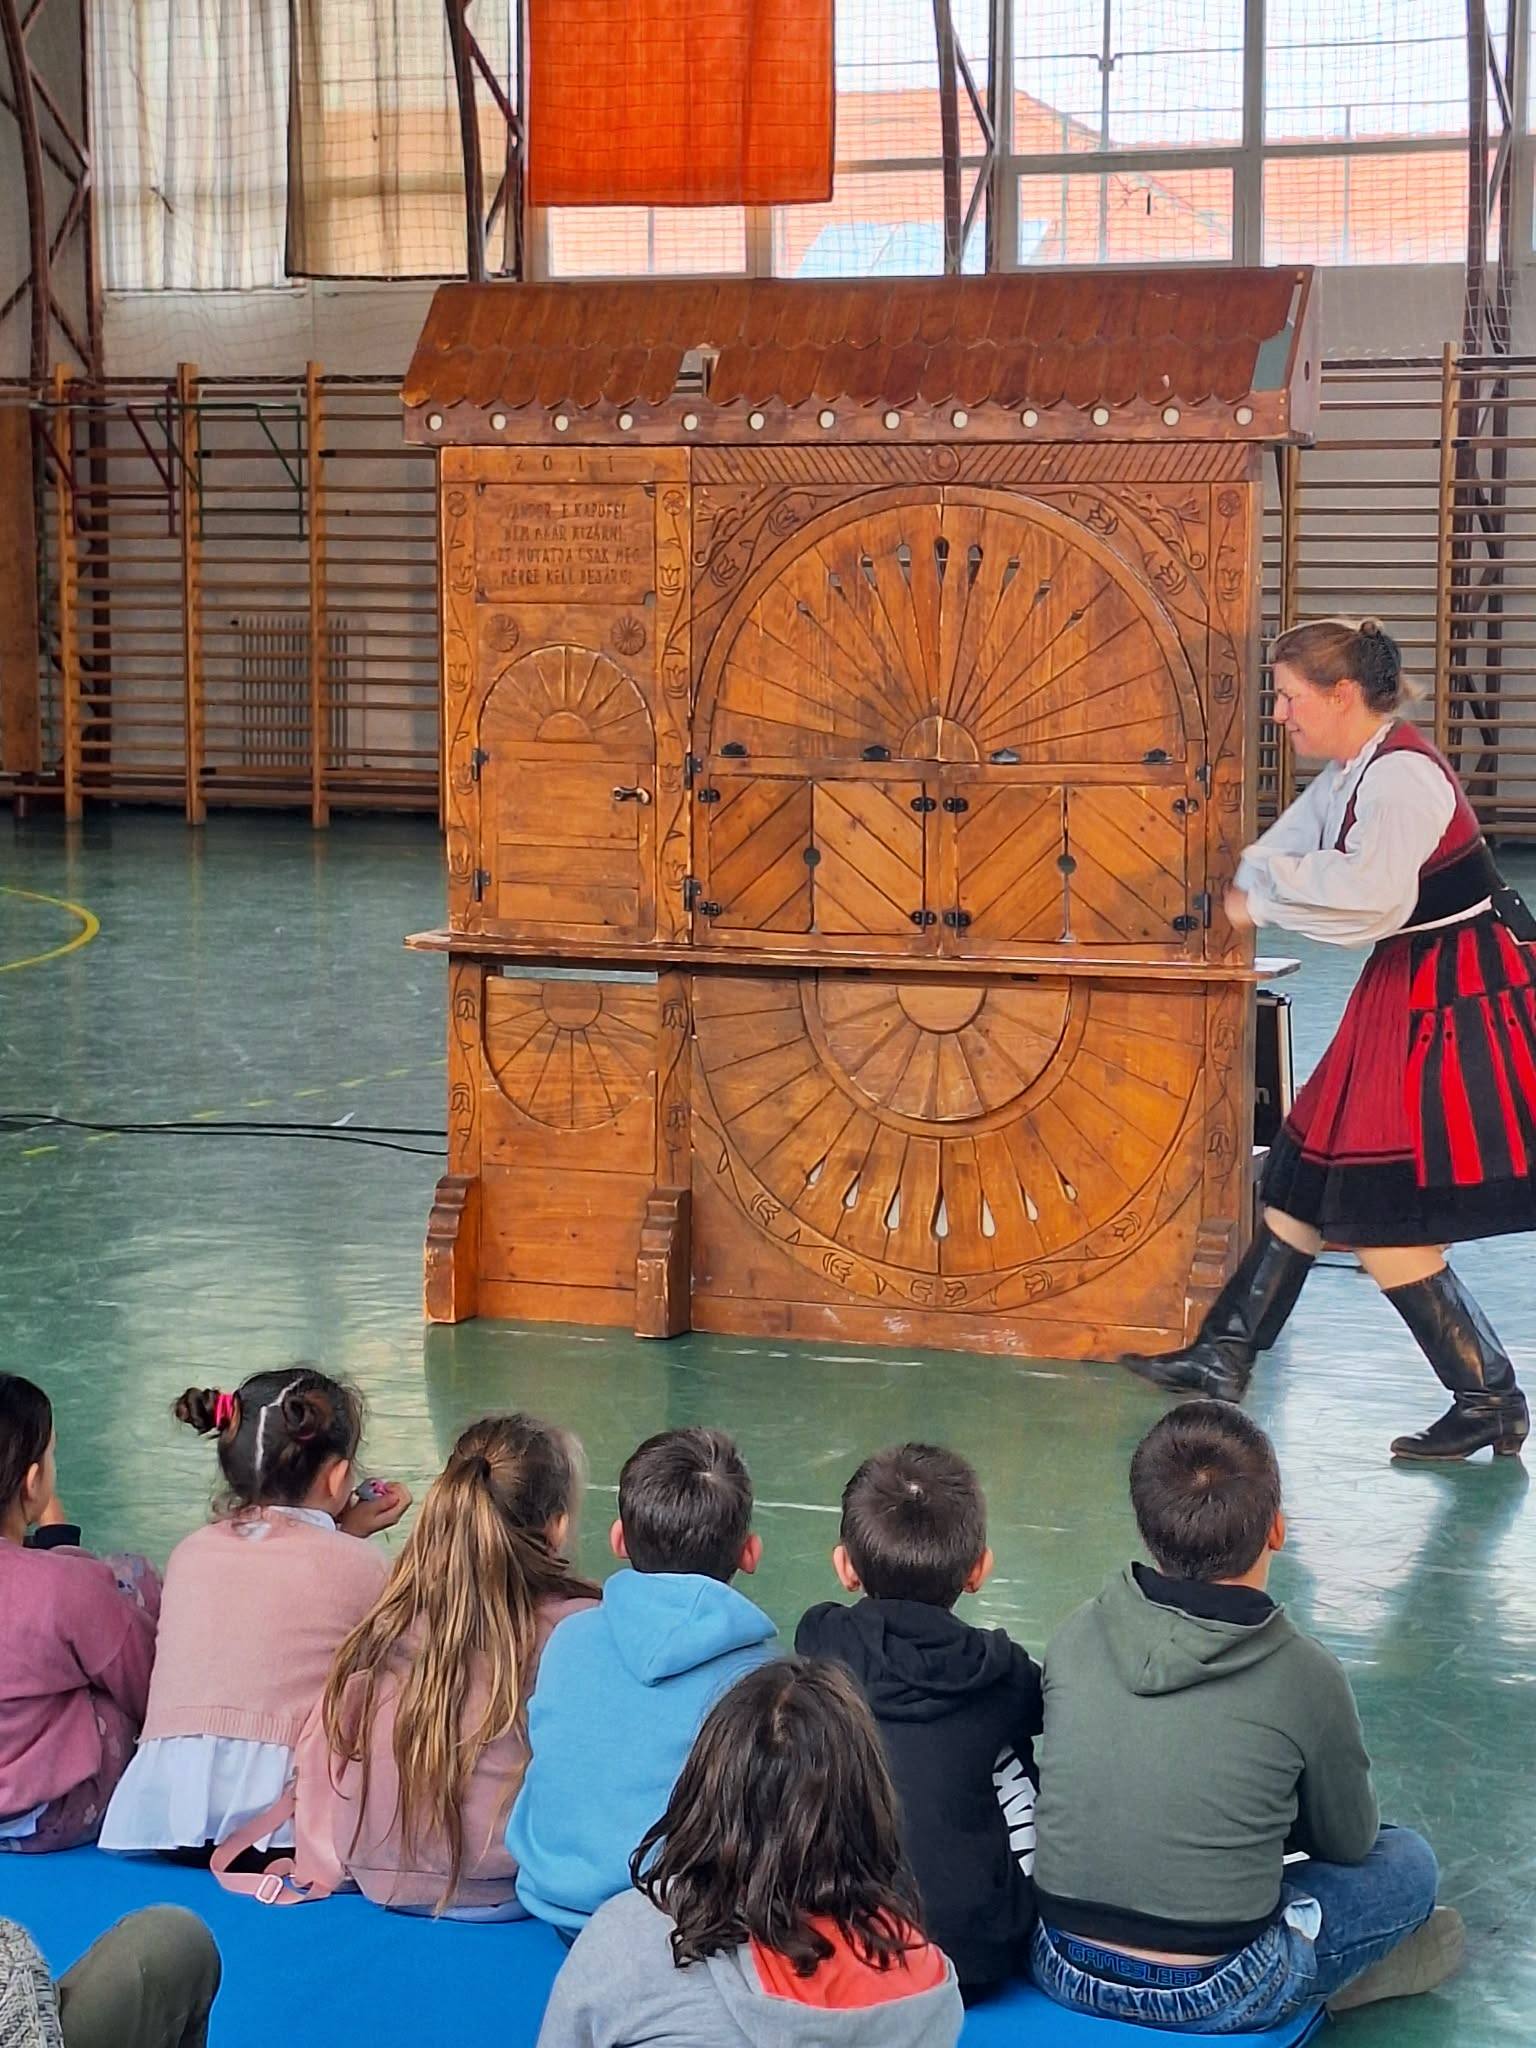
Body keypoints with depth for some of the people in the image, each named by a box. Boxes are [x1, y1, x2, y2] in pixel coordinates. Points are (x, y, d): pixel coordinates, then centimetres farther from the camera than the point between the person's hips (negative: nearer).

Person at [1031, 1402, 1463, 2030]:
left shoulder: (1075, 1638, -6)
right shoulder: (1304, 1676, -15)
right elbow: (1350, 1842, 3)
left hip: (1065, 1973, 4)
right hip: (1215, 2001, -4)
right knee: (1407, 1861, 18)